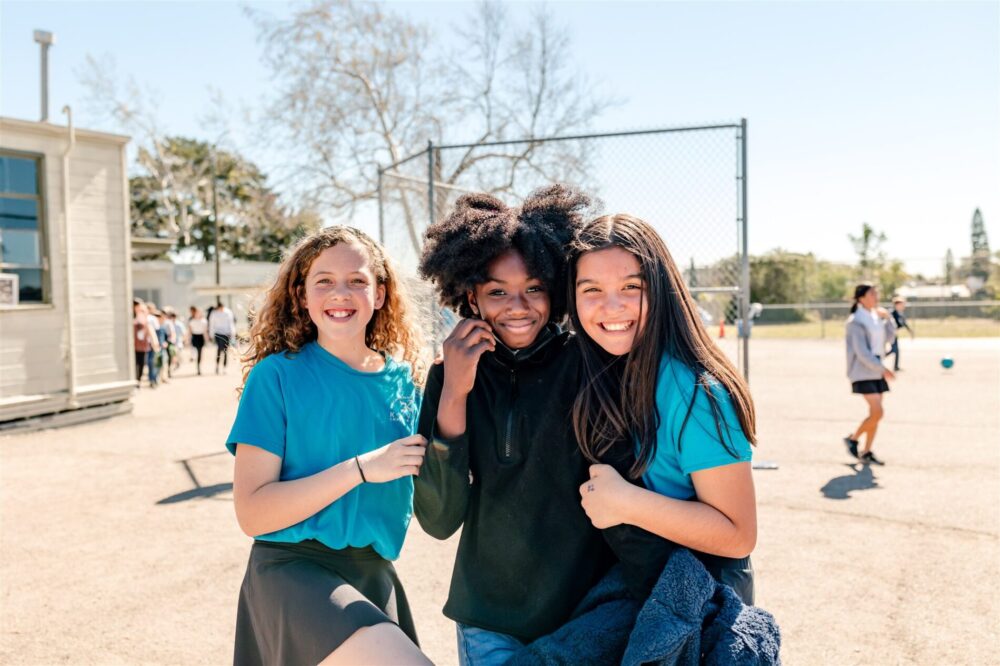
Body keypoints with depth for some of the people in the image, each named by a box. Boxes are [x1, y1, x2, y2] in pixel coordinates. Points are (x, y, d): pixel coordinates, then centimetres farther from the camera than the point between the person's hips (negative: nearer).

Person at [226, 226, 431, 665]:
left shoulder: (402, 378, 4)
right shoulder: (277, 374, -8)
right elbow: (252, 513, -12)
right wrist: (362, 468, -20)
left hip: (373, 576, 6)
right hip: (293, 569, -5)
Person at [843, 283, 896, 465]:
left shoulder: (876, 316, 10)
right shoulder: (856, 321, -13)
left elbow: (890, 339, 12)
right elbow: (862, 352, -18)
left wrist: (887, 319, 0)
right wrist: (882, 369, -18)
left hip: (876, 370, 8)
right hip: (863, 372, -8)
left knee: (875, 413, 7)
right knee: (878, 412, -13)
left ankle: (866, 452, 16)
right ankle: (853, 438, 8)